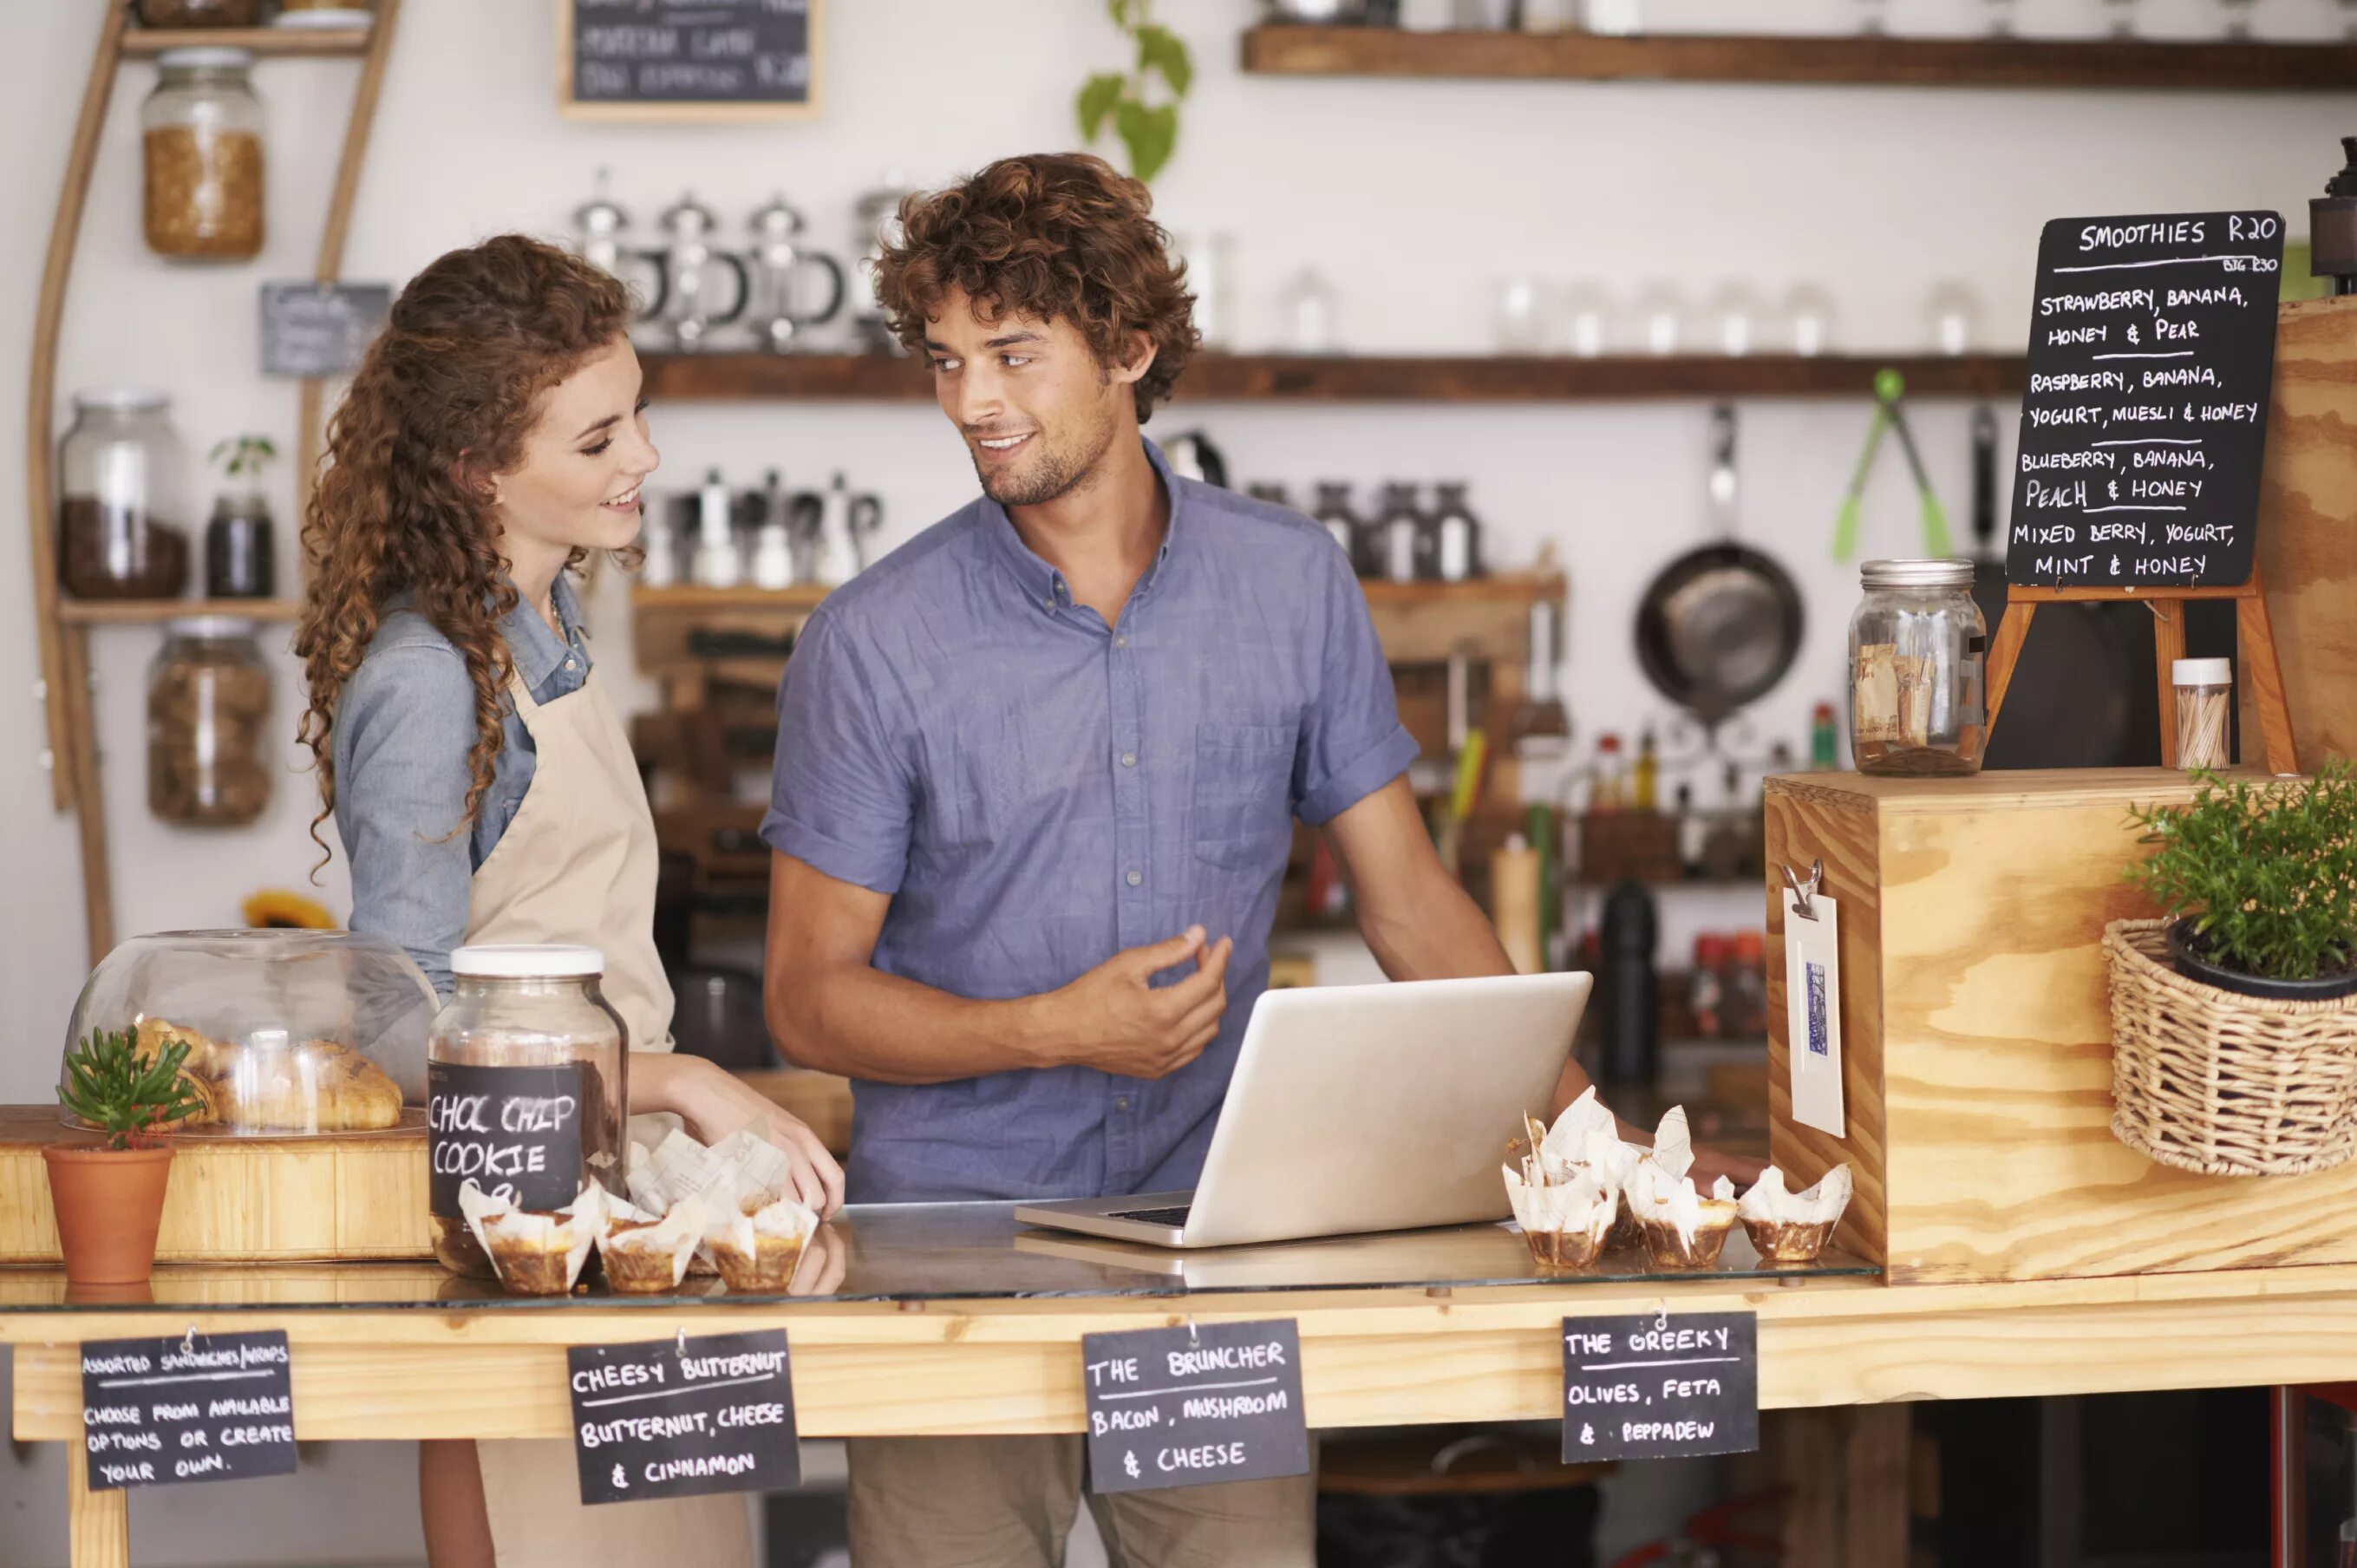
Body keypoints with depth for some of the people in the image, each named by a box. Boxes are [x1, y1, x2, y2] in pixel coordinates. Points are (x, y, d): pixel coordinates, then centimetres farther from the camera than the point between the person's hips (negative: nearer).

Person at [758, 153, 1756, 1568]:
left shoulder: (1294, 585, 3)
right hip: (951, 1237, -1)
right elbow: (810, 998, -2)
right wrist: (1060, 1031, -17)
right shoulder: (876, 643, -5)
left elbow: (1411, 903, 8)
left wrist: (1590, 1132, -2)